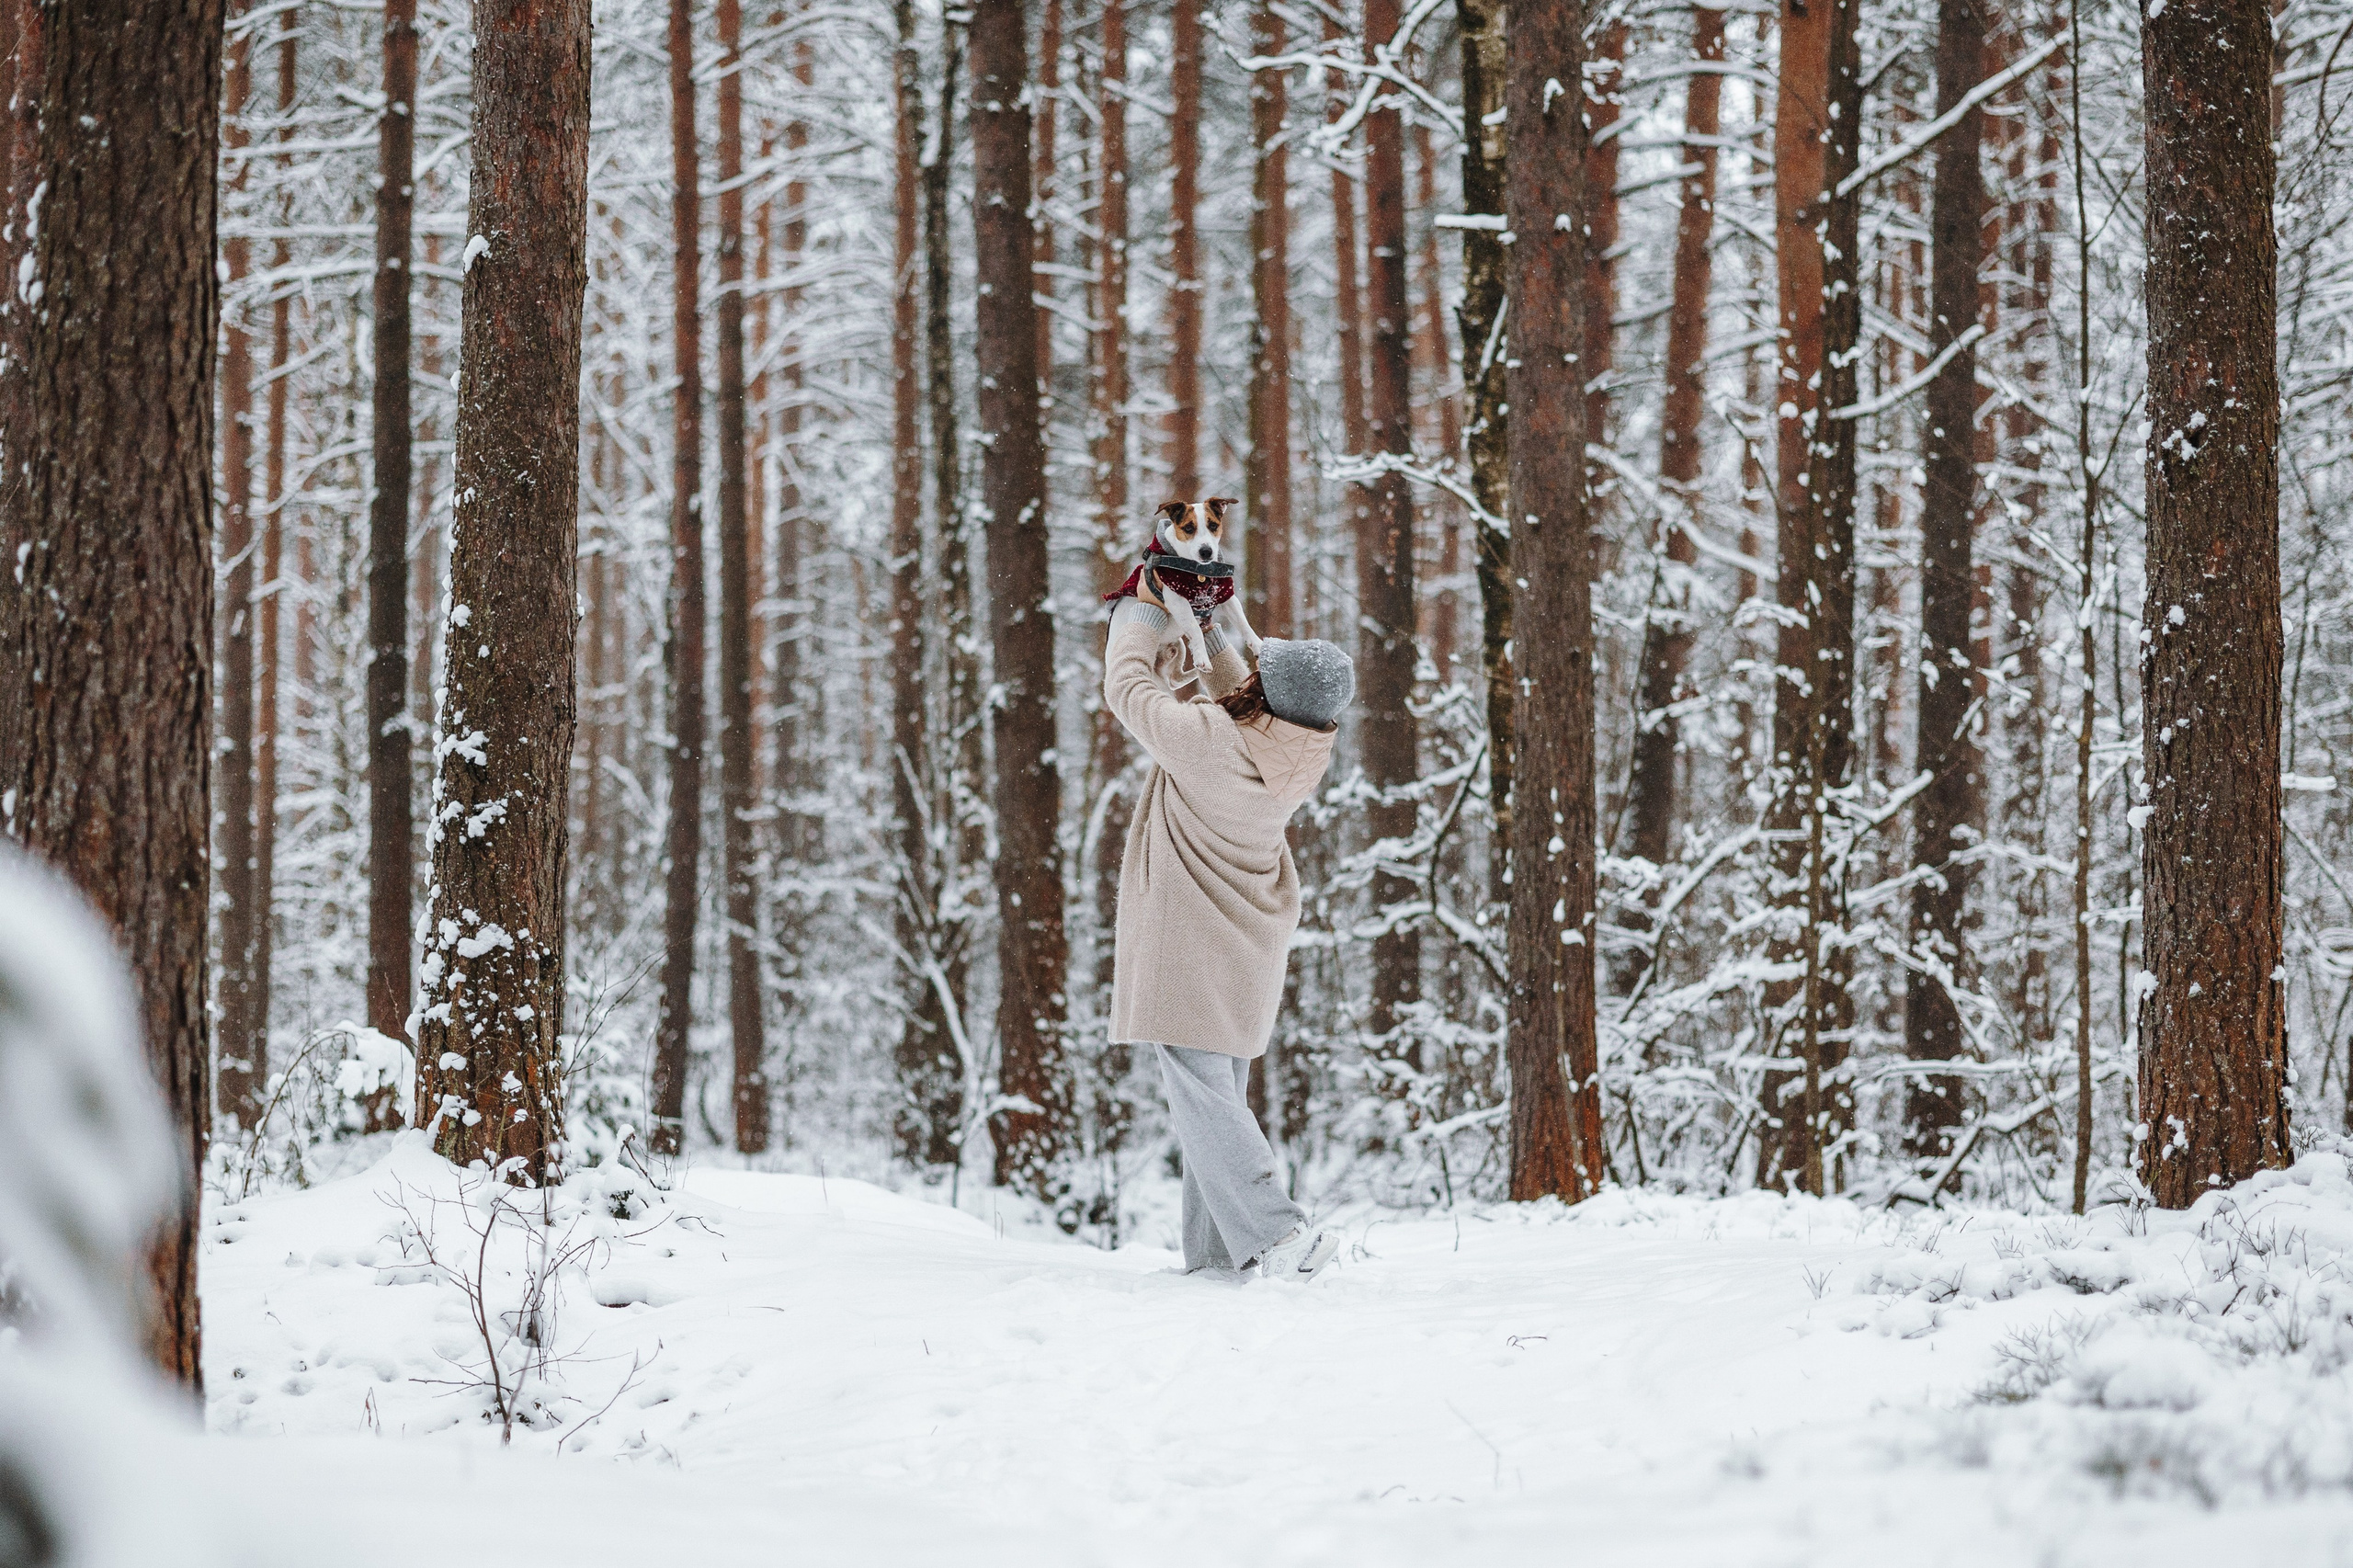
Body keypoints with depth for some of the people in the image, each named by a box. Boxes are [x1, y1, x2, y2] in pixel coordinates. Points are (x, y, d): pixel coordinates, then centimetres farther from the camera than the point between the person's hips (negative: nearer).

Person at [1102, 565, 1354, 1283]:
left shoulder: (1206, 738, -24)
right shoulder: (1298, 756, -4)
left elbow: (1130, 688, -8)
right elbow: (1243, 706, 19)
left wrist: (1143, 612, 8)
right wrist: (1206, 628, 22)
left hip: (1185, 947, -8)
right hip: (1250, 953, 8)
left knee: (1201, 1094, -10)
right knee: (1223, 1093, 15)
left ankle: (1279, 1234, -23)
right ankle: (1216, 1251, 16)